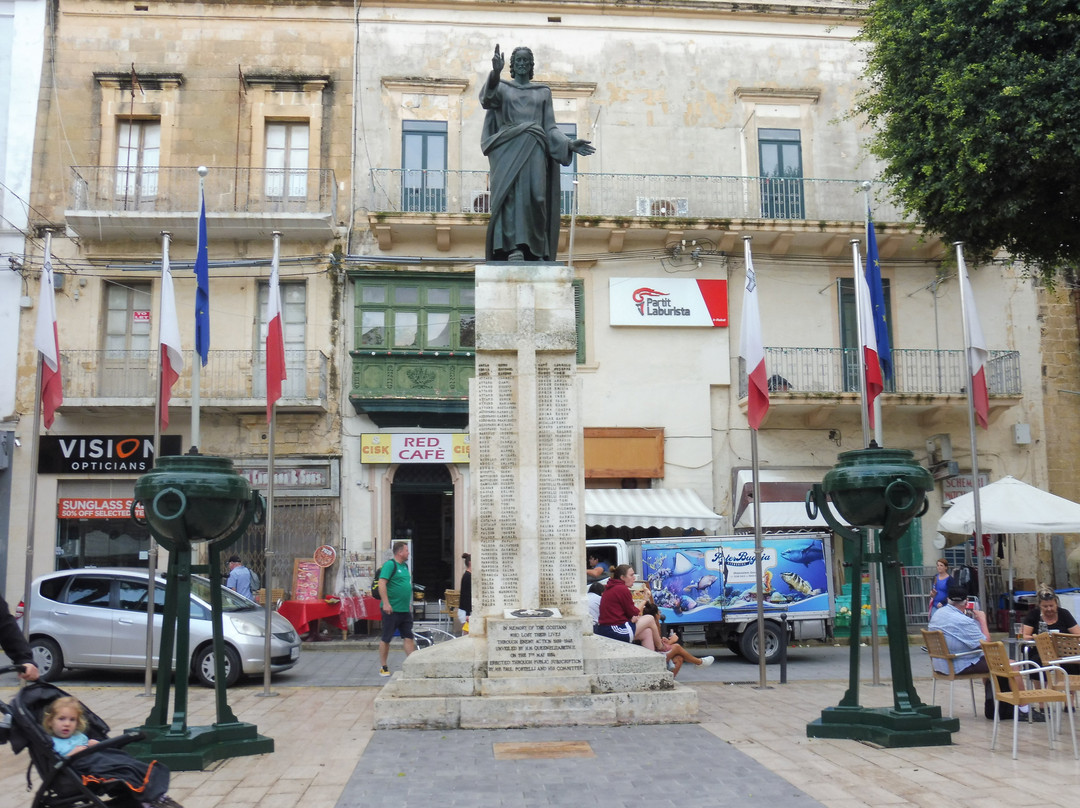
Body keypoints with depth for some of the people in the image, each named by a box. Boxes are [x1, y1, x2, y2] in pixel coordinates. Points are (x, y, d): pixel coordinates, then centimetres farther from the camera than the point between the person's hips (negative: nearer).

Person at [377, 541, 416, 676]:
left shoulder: (405, 566, 15)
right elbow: (381, 583, -19)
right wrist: (386, 603, -24)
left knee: (409, 637, 5)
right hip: (392, 609, -8)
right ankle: (383, 667, 12)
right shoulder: (390, 564, -11)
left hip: (405, 610, 8)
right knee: (386, 639, 3)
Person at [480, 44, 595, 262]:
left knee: (534, 194, -16)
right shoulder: (502, 87, 17)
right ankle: (513, 248, -31)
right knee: (511, 191, -20)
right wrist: (495, 72, -27)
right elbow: (488, 97, -8)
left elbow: (550, 127, 16)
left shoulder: (543, 92, 22)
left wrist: (570, 144, -2)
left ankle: (536, 252, -15)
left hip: (534, 150, 1)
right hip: (508, 148, -1)